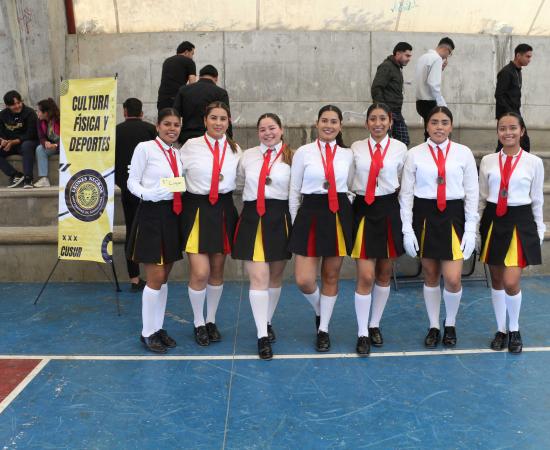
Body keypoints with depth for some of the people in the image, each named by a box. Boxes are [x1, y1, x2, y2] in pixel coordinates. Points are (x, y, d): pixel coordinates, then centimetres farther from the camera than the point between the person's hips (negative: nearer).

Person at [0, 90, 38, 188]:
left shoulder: (30, 113, -9)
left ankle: (28, 178, -35)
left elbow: (30, 135, -14)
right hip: (9, 144, 5)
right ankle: (16, 175, -19)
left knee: (27, 145, -39)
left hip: (26, 142, -5)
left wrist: (13, 142, -23)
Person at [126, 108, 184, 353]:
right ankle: (147, 332, 11)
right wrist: (149, 194, -24)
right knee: (156, 277, -5)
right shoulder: (145, 148, -6)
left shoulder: (177, 154, 12)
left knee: (164, 277, 13)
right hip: (151, 214, -6)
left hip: (172, 215, 6)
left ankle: (158, 328, 25)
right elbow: (132, 182, -7)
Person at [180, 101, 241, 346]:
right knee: (200, 272, -7)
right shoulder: (191, 146, -4)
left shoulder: (235, 150, 6)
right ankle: (198, 324, 17)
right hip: (197, 209, -3)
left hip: (224, 210, 3)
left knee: (217, 271, 12)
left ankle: (211, 321, 30)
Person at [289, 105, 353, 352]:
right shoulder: (303, 152, 1)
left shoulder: (348, 155, 7)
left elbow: (350, 188, 15)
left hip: (339, 215, 2)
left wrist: (348, 217, 10)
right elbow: (294, 190, 5)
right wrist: (295, 221, 4)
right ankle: (319, 311, 29)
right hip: (310, 214, -1)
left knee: (331, 276, 10)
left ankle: (323, 329, 26)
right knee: (303, 280, -6)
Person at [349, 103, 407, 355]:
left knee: (384, 274, 12)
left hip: (389, 211, 1)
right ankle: (362, 333, 8)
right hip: (363, 211, -1)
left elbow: (403, 181, 12)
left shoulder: (400, 148, 1)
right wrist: (354, 196, 2)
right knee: (365, 276, -5)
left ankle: (375, 325, 29)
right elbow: (350, 180, 11)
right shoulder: (356, 148, 3)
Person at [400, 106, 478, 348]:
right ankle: (434, 326, 30)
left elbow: (472, 193, 3)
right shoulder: (414, 154, 0)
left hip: (453, 217, 0)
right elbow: (406, 193, 1)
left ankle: (450, 324, 24)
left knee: (453, 279, -6)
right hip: (424, 217, 1)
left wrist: (470, 230, -2)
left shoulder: (463, 153, 1)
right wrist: (407, 229, -4)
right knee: (430, 276, 11)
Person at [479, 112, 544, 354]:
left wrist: (539, 230, 7)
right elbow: (481, 197, 8)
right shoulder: (488, 161, 3)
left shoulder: (534, 162, -2)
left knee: (511, 282, -9)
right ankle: (501, 330, 28)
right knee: (496, 280, 11)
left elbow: (537, 199, 5)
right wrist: (476, 225, 8)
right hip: (493, 222, 3)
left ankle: (514, 330, 17)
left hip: (520, 222, -2)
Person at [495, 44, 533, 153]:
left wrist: (516, 113, 12)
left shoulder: (518, 71, 14)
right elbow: (498, 95, -18)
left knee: (525, 142, 7)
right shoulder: (506, 72, -13)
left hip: (515, 114, 9)